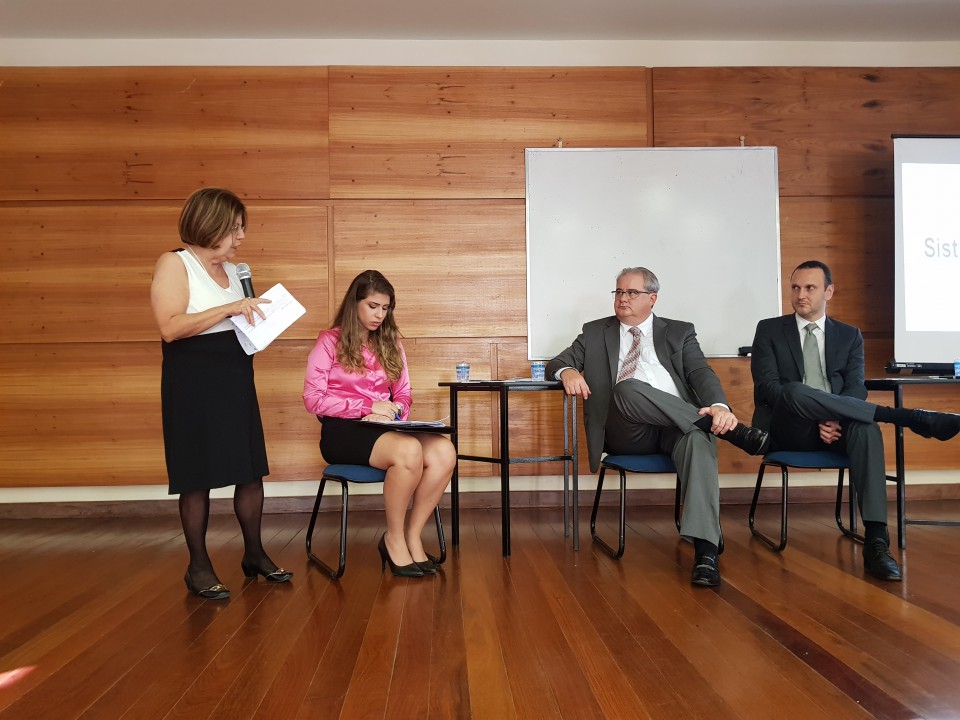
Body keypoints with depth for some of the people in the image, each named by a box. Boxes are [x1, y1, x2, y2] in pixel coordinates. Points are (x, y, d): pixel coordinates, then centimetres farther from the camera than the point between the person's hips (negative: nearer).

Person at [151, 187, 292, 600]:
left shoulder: (230, 269, 14)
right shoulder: (174, 264, -9)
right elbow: (170, 327, -21)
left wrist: (254, 314, 5)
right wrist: (228, 309, -24)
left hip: (236, 379, 7)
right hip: (193, 384, -7)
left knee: (250, 469, 9)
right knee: (198, 477, 1)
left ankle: (254, 554, 22)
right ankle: (199, 567, 14)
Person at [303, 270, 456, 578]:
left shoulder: (390, 343, 18)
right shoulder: (330, 342, 3)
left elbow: (403, 395, 18)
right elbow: (313, 399, -6)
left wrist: (393, 412, -6)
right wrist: (369, 406, -12)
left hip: (384, 427, 5)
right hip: (343, 430, -5)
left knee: (444, 451, -26)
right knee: (408, 451, -35)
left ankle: (412, 536, -12)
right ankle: (394, 539, -14)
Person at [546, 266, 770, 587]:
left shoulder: (680, 332, 19)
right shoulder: (595, 332, 21)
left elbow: (701, 373, 4)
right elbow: (555, 364, 15)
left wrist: (719, 406, -19)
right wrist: (568, 371, -13)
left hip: (678, 426, 0)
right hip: (627, 432, 0)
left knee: (698, 438, -36)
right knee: (627, 389, -34)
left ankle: (706, 552, -44)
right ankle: (734, 431, -25)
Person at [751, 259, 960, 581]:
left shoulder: (850, 336, 16)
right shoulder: (769, 330, 9)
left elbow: (856, 390, 3)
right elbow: (766, 386, -5)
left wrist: (832, 418, -20)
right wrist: (819, 419, -18)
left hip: (835, 425, 2)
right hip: (787, 429, -2)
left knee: (866, 428, -35)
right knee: (796, 392, -37)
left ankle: (876, 541, -39)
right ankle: (914, 418, -30)